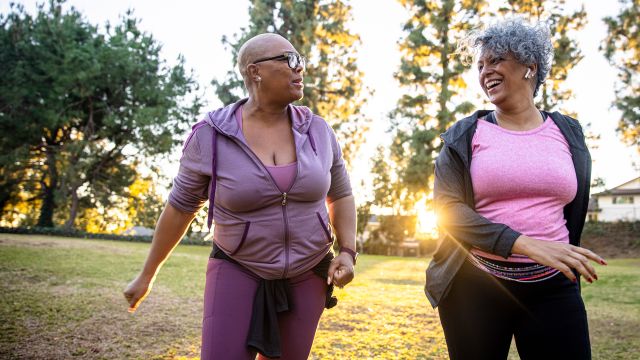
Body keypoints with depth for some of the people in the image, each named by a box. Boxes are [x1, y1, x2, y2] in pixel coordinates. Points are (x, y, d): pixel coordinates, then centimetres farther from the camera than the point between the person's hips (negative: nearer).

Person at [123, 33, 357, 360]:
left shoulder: (317, 131, -6)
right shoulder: (211, 137, -14)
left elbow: (340, 196, 7)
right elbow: (180, 208, -2)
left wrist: (347, 253, -8)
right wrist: (147, 275, 5)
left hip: (304, 277, 3)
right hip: (240, 272, -2)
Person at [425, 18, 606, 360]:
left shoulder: (567, 133, 8)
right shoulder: (464, 136, 0)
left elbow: (574, 213, 17)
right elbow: (447, 208, -11)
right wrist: (525, 244, -22)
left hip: (552, 290, 2)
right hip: (474, 287, -1)